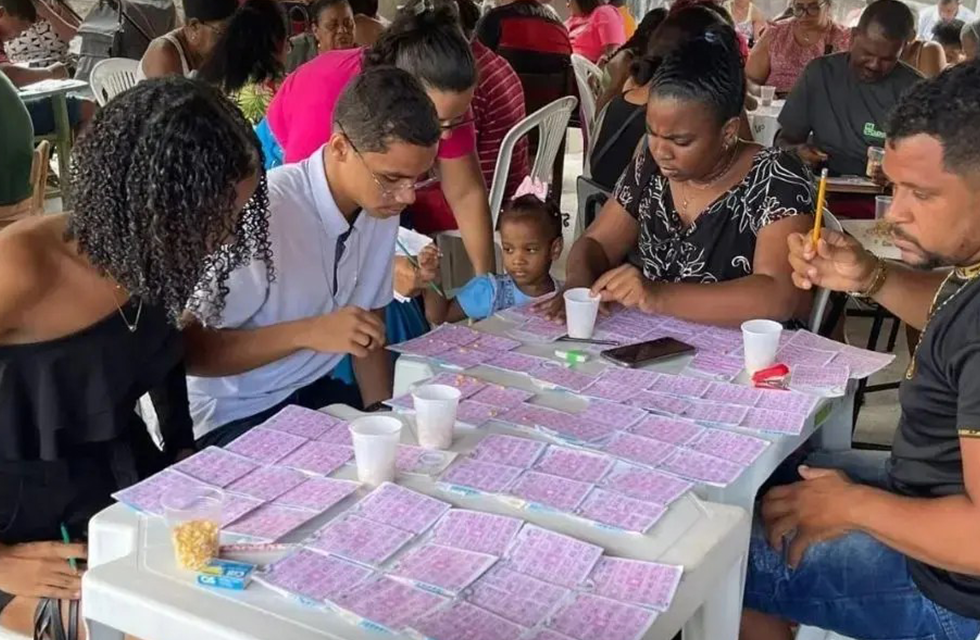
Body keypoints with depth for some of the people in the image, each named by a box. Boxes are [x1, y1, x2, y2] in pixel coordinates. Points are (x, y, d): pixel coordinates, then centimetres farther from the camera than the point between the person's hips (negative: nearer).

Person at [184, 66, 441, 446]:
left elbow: (369, 325, 6)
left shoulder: (380, 207, -5)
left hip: (313, 390, 7)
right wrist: (307, 333, -30)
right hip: (232, 415, -6)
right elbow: (188, 350, -21)